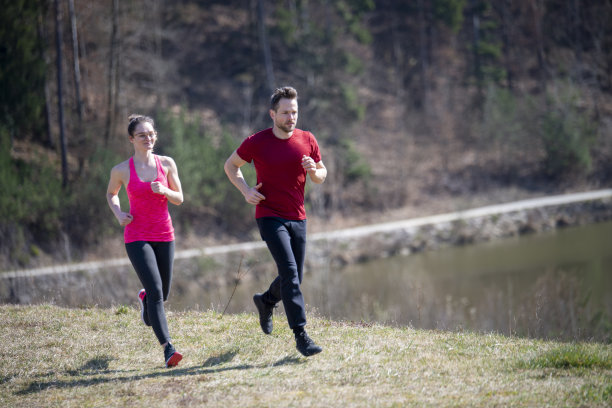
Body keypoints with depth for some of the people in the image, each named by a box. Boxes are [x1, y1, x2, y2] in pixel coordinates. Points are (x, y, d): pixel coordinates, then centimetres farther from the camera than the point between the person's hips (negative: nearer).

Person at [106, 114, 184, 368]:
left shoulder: (167, 164, 1)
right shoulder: (122, 170, -3)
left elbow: (179, 199, 5)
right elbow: (111, 194, 16)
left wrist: (164, 191, -16)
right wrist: (118, 213, -3)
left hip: (164, 236, 3)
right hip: (137, 237, -3)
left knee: (163, 294, 13)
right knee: (156, 291, -18)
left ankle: (144, 298, 52)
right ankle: (168, 349, -22)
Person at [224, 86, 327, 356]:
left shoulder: (307, 141, 3)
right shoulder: (256, 142, -6)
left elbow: (321, 177, 13)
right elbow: (230, 165, 8)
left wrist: (314, 171, -11)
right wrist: (245, 190, -8)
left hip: (297, 218, 5)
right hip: (270, 217, -5)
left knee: (293, 278, 11)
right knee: (289, 272, -18)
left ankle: (266, 301, 44)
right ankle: (300, 335, -19)